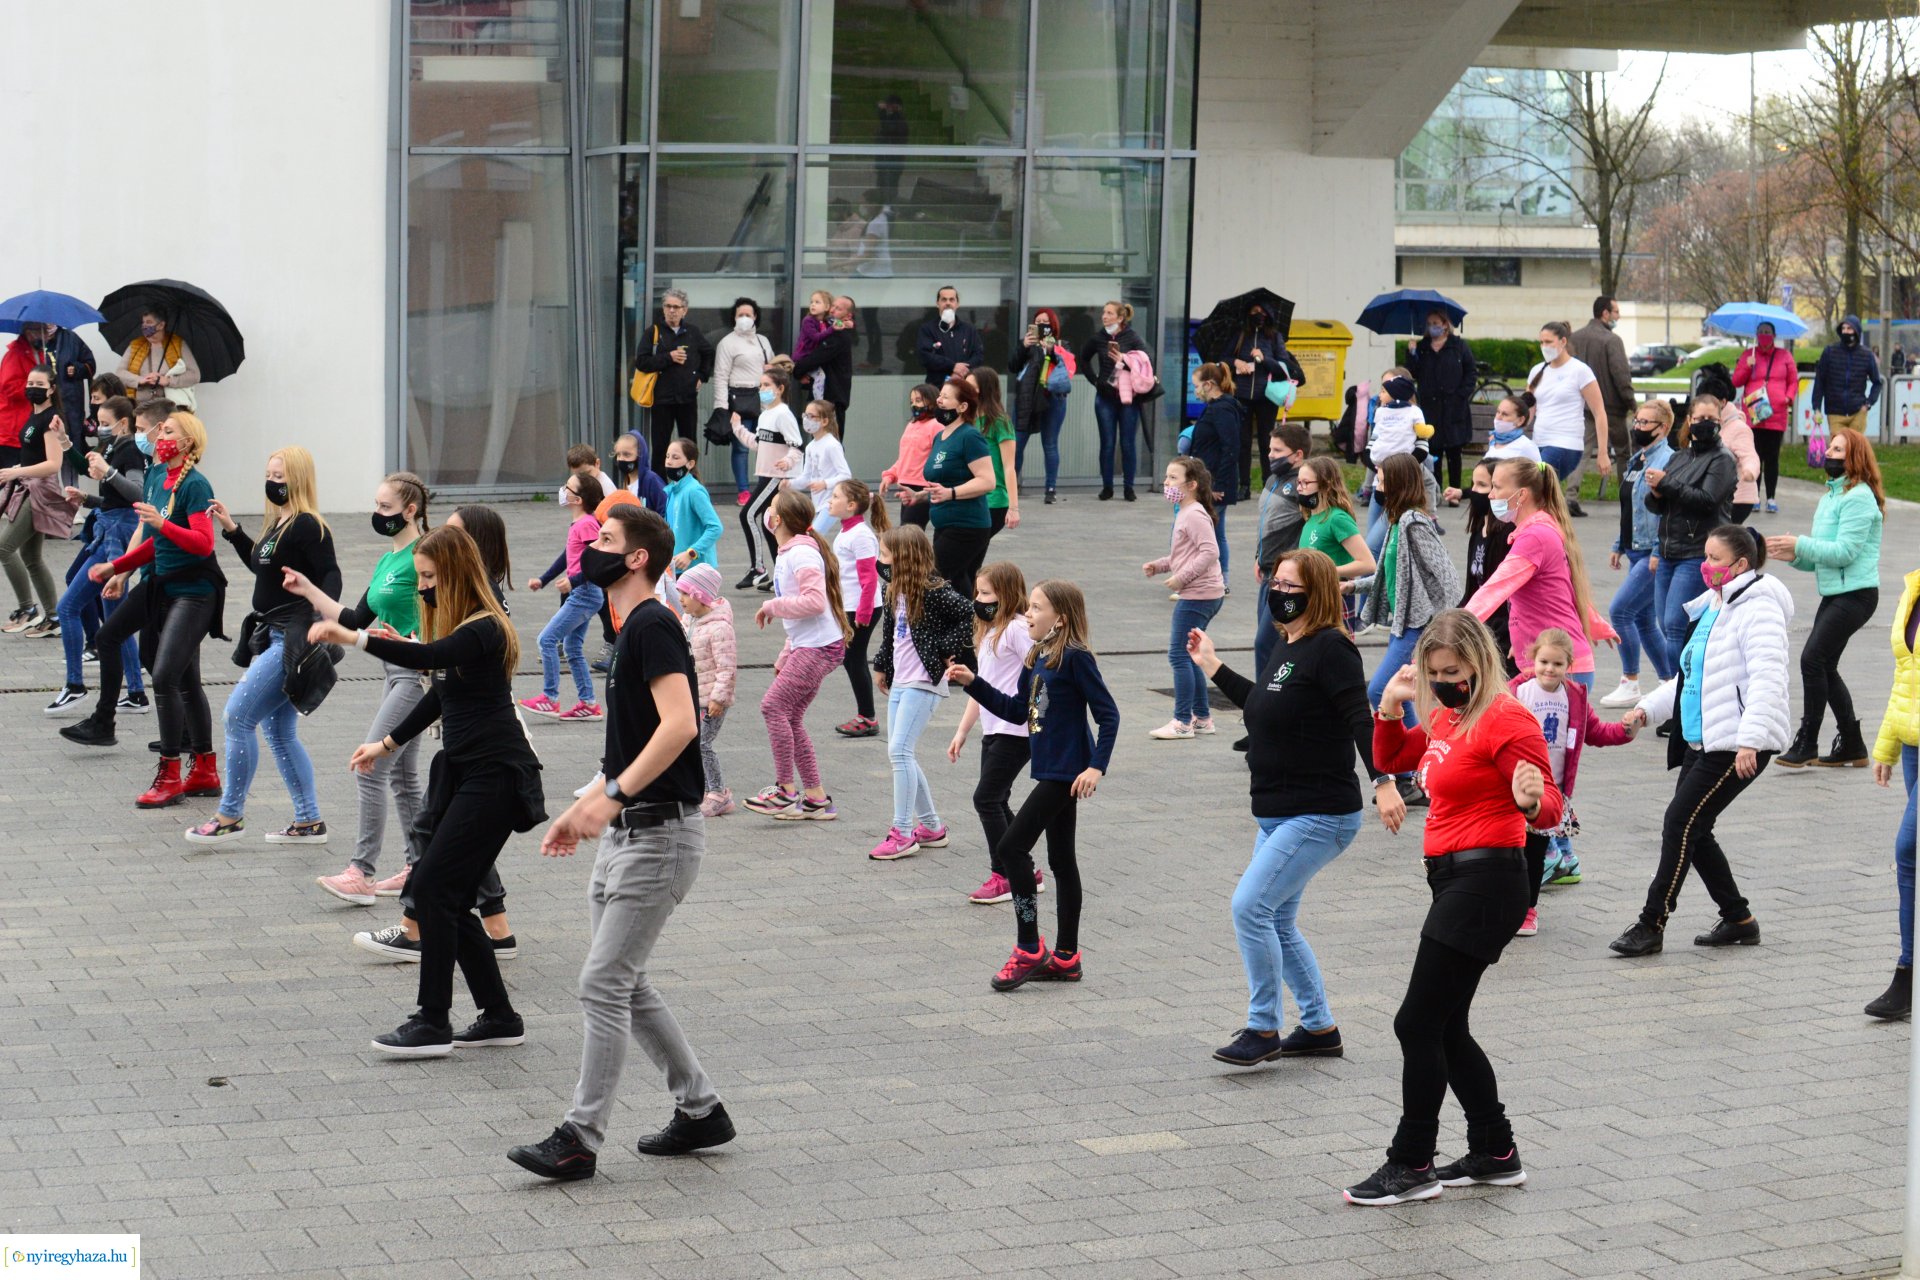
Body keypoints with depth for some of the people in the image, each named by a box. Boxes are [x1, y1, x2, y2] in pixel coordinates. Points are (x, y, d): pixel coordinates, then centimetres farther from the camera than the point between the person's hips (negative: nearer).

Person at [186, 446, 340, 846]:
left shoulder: (307, 526, -13)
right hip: (273, 638, 10)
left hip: (294, 641, -10)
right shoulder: (278, 524, 15)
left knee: (237, 715, -8)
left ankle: (230, 815, 1)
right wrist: (232, 529, 22)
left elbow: (330, 575, -20)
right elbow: (260, 566, 29)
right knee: (279, 732, 12)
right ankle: (309, 822, 17)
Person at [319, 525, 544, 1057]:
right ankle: (499, 1017, 17)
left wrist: (354, 638, -44)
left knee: (432, 887, -13)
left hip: (495, 775, -10)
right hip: (462, 773, 10)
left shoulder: (485, 629, -16)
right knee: (449, 900, 8)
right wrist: (387, 744, 28)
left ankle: (433, 1023, -8)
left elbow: (430, 656, -35)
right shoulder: (453, 624, 13)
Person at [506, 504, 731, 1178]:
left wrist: (612, 797, -30)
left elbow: (679, 724, -27)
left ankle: (581, 1138, -2)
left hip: (660, 835, -10)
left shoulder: (652, 625, -15)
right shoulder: (632, 630, 16)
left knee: (604, 984, -8)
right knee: (623, 984, 14)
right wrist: (582, 810, 21)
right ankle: (700, 1109, 22)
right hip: (627, 832, 10)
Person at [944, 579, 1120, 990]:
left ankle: (1029, 950, -4)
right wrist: (972, 684, 12)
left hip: (1066, 773, -9)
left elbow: (1108, 714, -17)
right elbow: (1017, 710, 19)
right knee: (1061, 859, 13)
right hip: (1051, 771, 9)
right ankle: (1066, 958, 20)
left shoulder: (1075, 658, -16)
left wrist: (1096, 767, -23)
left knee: (1011, 848, -10)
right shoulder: (1036, 659, 10)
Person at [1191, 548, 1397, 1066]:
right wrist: (1213, 667, 29)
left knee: (1250, 906, -16)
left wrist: (1382, 781, -34)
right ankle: (1320, 1028, 26)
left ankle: (1263, 1029, -4)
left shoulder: (1331, 648, -15)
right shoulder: (1287, 648, 13)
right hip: (1278, 815, 10)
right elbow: (1263, 705, 29)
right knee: (1278, 923, 14)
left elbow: (1360, 719, -24)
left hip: (1320, 815, -10)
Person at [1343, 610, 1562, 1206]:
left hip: (1486, 881, -10)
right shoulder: (1445, 717, 13)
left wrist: (1530, 800, -42)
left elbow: (1550, 805, -20)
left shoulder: (1506, 720, -14)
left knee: (1418, 1024, -7)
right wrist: (1390, 706, 12)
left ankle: (1411, 1166, 2)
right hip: (1454, 880, 10)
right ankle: (1495, 1155, 24)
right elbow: (1390, 760, 28)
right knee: (1445, 1029, 14)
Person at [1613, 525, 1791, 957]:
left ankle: (1651, 925, -6)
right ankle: (1738, 920, 21)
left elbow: (1767, 680, -23)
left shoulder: (1758, 610, -13)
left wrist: (1750, 740, -32)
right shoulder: (1712, 608, 18)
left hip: (1739, 745, -10)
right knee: (1692, 830, 9)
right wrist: (1648, 708, 16)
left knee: (1681, 822, -11)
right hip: (1703, 740, 10)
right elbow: (1691, 677, 28)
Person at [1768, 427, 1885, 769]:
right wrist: (1794, 556, 0)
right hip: (1833, 594, 10)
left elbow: (1844, 551, -20)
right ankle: (1851, 746, 18)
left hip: (1856, 594, -10)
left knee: (1813, 659, -15)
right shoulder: (1830, 497, 18)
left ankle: (1806, 743, -9)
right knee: (1824, 668, 10)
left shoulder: (1859, 498, -12)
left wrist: (1800, 545, -18)